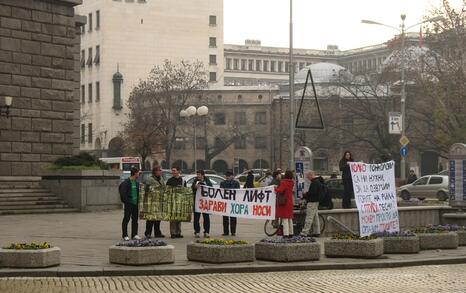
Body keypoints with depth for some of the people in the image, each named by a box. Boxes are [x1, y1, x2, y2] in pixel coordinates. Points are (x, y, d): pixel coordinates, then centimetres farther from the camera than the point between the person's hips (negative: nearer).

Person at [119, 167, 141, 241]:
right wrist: (126, 201, -16)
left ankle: (134, 234, 17)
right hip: (129, 204, -7)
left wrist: (138, 201, 12)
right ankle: (125, 235, 4)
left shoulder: (136, 183, 14)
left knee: (135, 219, 10)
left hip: (135, 204, 7)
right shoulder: (126, 182, -11)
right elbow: (123, 193, -15)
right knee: (126, 219, -2)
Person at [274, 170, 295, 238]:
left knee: (285, 218, -7)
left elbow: (280, 190, -27)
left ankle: (286, 233, -10)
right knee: (290, 219, 16)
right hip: (290, 203, 8)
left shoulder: (284, 183, -15)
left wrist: (275, 189, -7)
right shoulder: (291, 183, 8)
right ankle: (291, 233, 22)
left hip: (284, 202, -8)